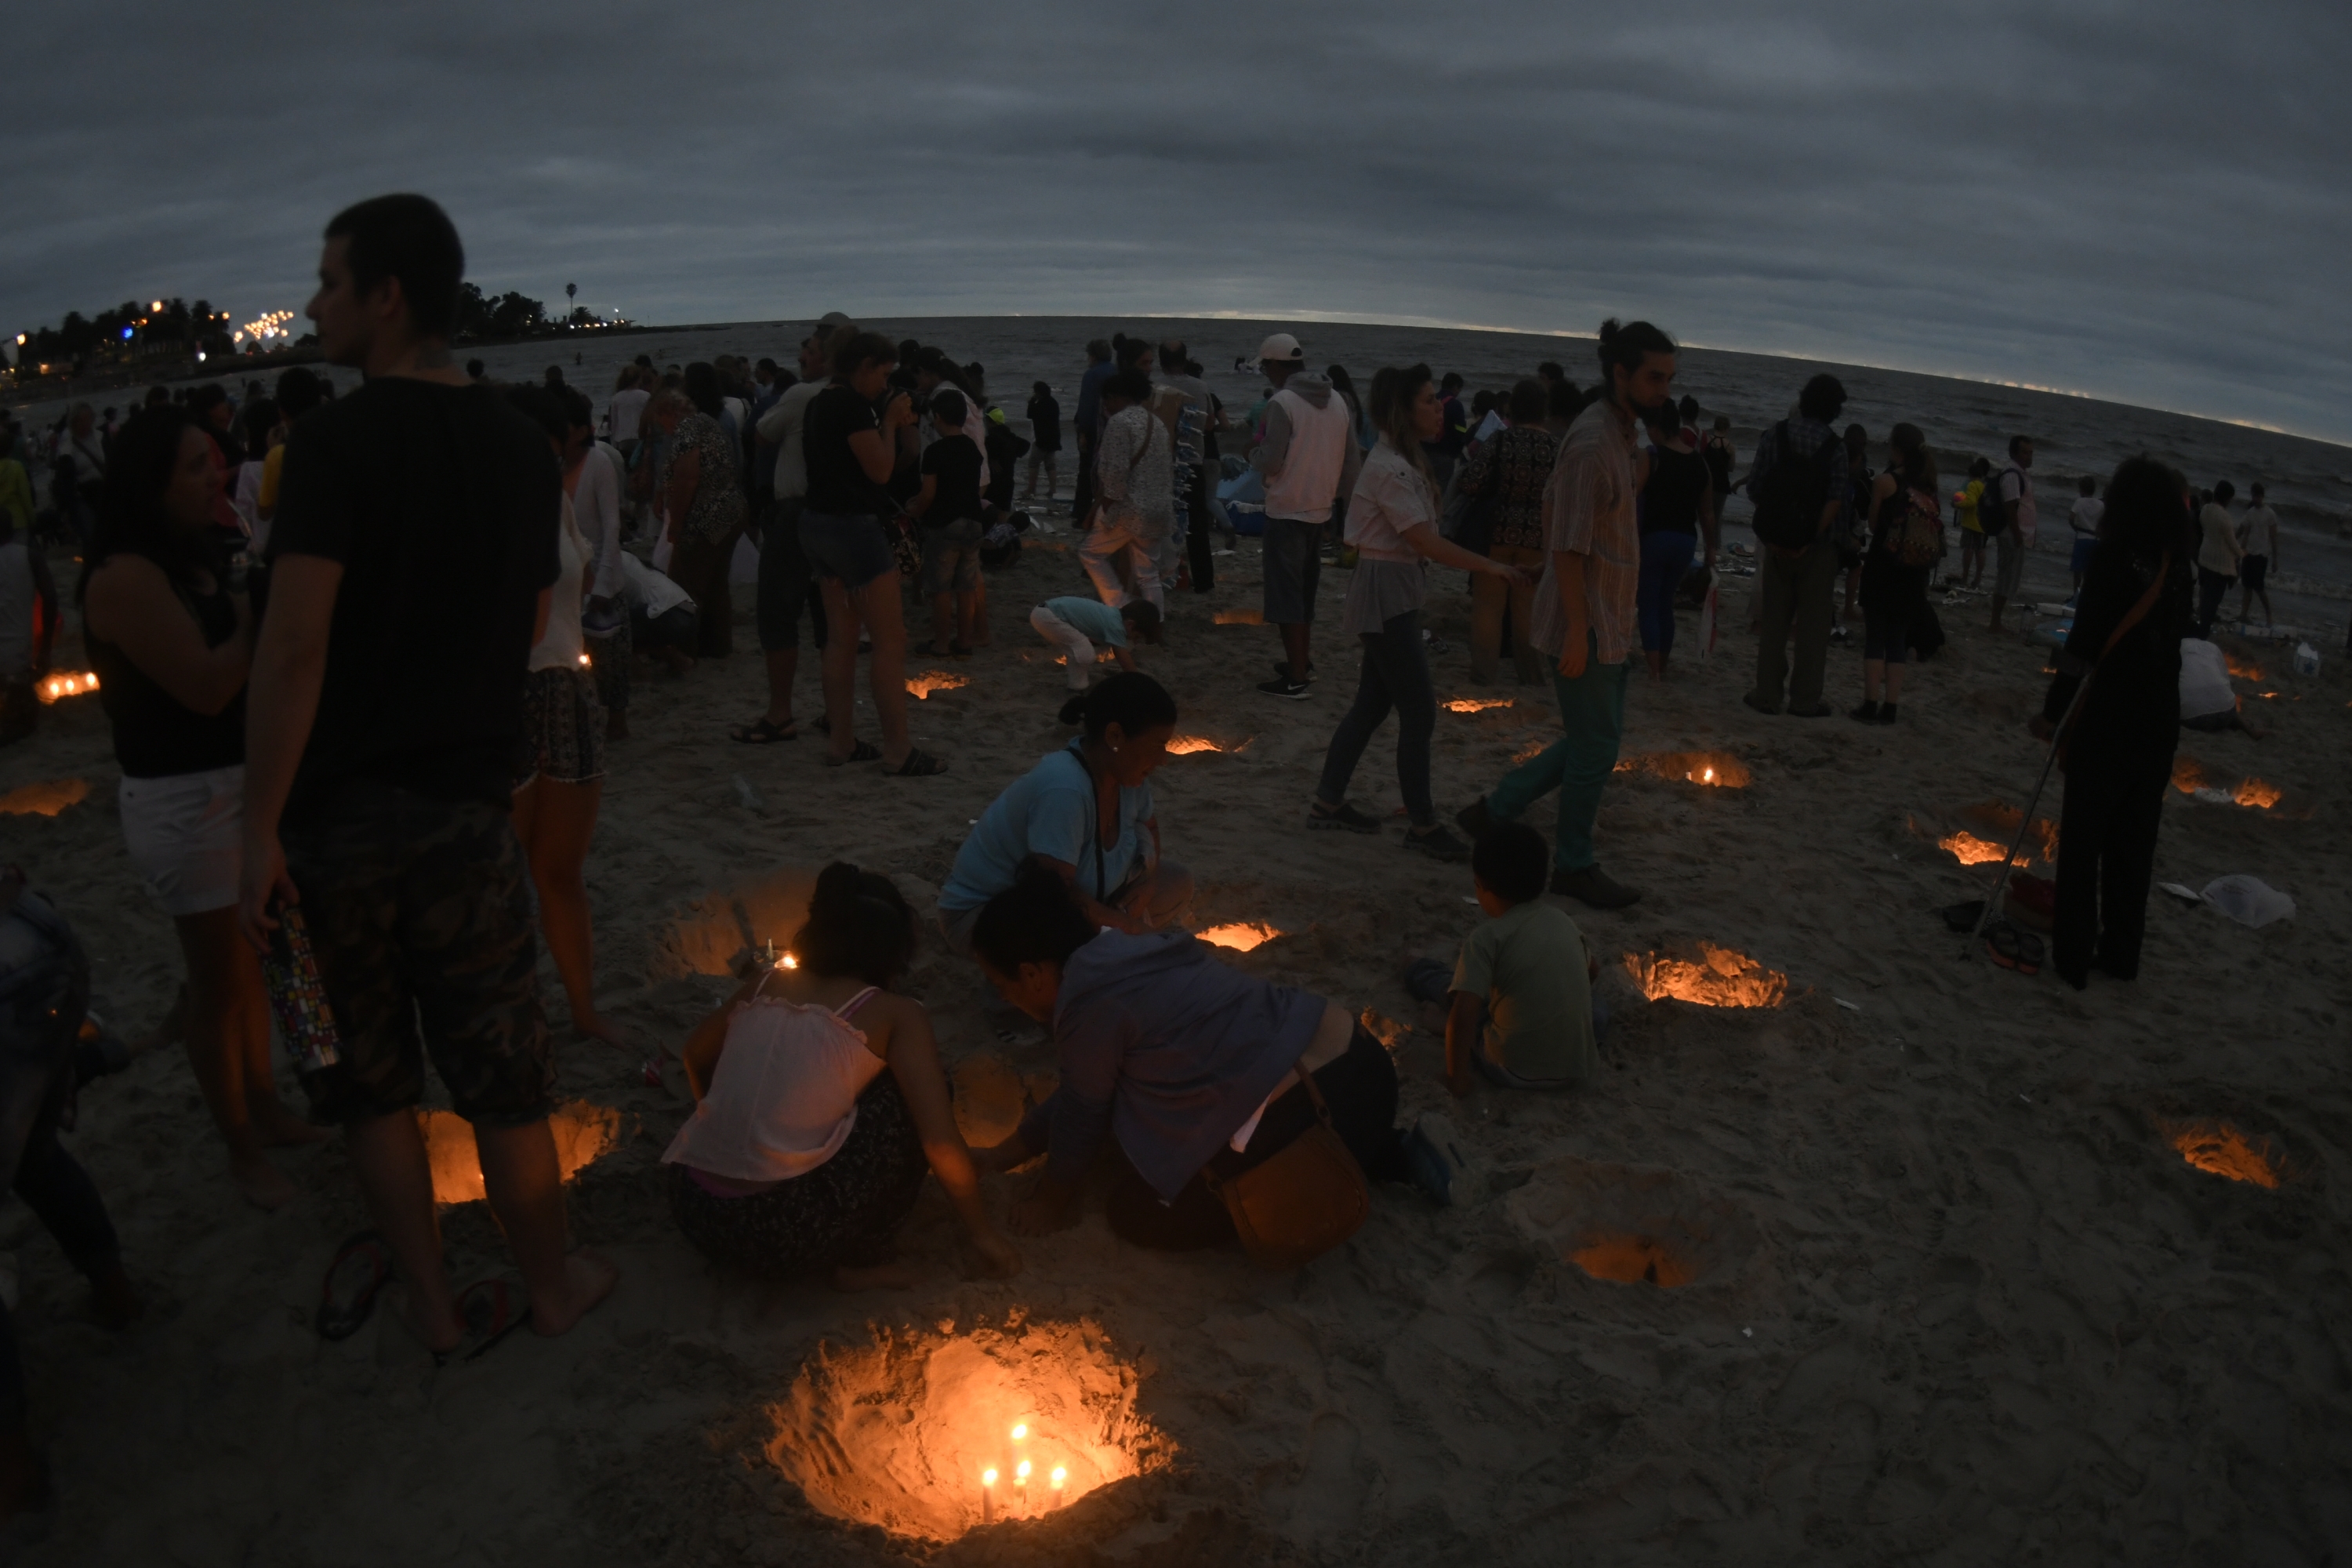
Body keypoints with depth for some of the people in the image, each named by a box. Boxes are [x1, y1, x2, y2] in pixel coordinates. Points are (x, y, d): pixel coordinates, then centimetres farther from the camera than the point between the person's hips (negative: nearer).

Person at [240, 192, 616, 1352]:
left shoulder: (337, 440, -13)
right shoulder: (523, 446, 4)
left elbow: (294, 648, -20)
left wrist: (260, 831, -15)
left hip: (338, 812, -3)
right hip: (468, 805, 4)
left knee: (371, 1082, 13)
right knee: (502, 1080, 14)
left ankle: (434, 1306, 26)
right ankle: (554, 1284, 28)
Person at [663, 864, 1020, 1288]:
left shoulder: (764, 982, 11)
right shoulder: (896, 1015, -3)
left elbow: (696, 1055, 28)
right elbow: (941, 1143, -7)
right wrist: (983, 1233, 7)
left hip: (691, 1212, 6)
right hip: (782, 1236, -6)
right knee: (912, 1091, 9)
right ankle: (860, 1257, 10)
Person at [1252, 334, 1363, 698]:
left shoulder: (1282, 402, -14)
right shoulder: (1337, 401, 6)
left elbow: (1270, 462, -17)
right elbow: (1351, 457, 8)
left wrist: (1254, 450, 3)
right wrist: (1342, 495, 18)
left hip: (1286, 511, -7)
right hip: (1320, 509, 7)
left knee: (1285, 594, -3)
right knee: (1305, 591, 20)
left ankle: (1296, 678, -3)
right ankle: (1303, 661, 29)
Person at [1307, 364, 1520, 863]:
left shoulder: (1405, 462, 13)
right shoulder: (1391, 470, -19)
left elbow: (1421, 540, 10)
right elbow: (1427, 542, -22)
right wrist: (1490, 567, -18)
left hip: (1396, 591, 10)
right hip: (1385, 592, -10)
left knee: (1373, 703, 15)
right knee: (1418, 712, -4)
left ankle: (1328, 803, 24)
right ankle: (1422, 825, 6)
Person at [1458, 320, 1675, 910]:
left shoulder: (1624, 434, 10)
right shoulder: (1592, 441, -20)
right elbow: (1569, 546, -23)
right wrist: (1577, 630, -22)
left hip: (1609, 621, 10)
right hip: (1587, 622, -10)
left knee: (1595, 738, 16)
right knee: (1596, 744, 1)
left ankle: (1493, 810, 25)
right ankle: (1575, 866, 17)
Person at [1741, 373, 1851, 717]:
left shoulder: (1775, 435, -3)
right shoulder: (1835, 447, -6)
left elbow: (1754, 489, -6)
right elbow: (1835, 500, -17)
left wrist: (1774, 529, 4)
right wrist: (1811, 539, -15)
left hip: (1776, 542, 1)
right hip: (1819, 546, -1)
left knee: (1773, 620, 9)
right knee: (1812, 623, 7)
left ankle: (1766, 695, 11)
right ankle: (1805, 699, 10)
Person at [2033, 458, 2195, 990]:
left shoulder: (2114, 559, -14)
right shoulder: (2177, 566, 4)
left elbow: (2084, 644, -17)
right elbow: (2171, 640, 7)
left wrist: (2054, 711, -11)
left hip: (2107, 722, -6)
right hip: (2160, 723, 6)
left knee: (2083, 840, 3)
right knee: (2134, 844, 14)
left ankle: (2073, 956, 7)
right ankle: (2121, 954, 22)